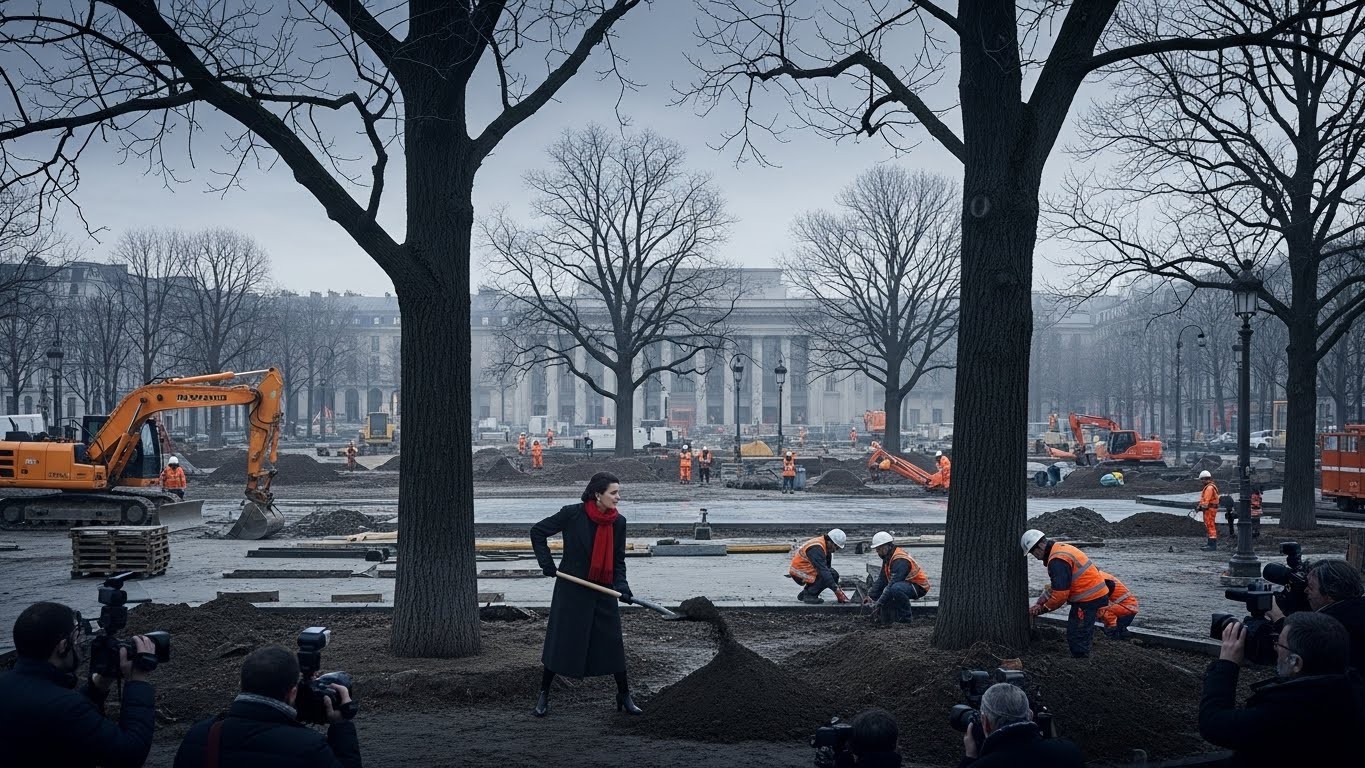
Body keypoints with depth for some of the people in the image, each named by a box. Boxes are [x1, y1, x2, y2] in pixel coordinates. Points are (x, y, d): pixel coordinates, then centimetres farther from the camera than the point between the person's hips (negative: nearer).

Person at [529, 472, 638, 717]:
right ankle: (543, 695, 16)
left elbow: (618, 560, 7)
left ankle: (624, 695, 17)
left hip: (603, 591, 3)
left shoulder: (618, 522, -1)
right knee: (561, 641, 2)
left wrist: (622, 586, -9)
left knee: (613, 643, 4)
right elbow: (538, 532, -1)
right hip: (571, 590, -3)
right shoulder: (573, 514, -13)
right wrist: (547, 563, -8)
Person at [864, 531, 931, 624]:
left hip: (919, 587, -10)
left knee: (896, 588, -38)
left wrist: (879, 603, -32)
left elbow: (893, 583, -32)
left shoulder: (900, 560, -26)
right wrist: (871, 596, -8)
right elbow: (881, 580, 3)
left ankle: (905, 618, -21)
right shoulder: (887, 558, 4)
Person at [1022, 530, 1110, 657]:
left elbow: (1060, 594, -22)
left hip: (1089, 600, -11)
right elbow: (1054, 585, 17)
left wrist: (1044, 608, -6)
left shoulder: (1057, 560, -22)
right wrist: (1039, 602, 9)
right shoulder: (1059, 549, 12)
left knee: (1076, 638, -6)